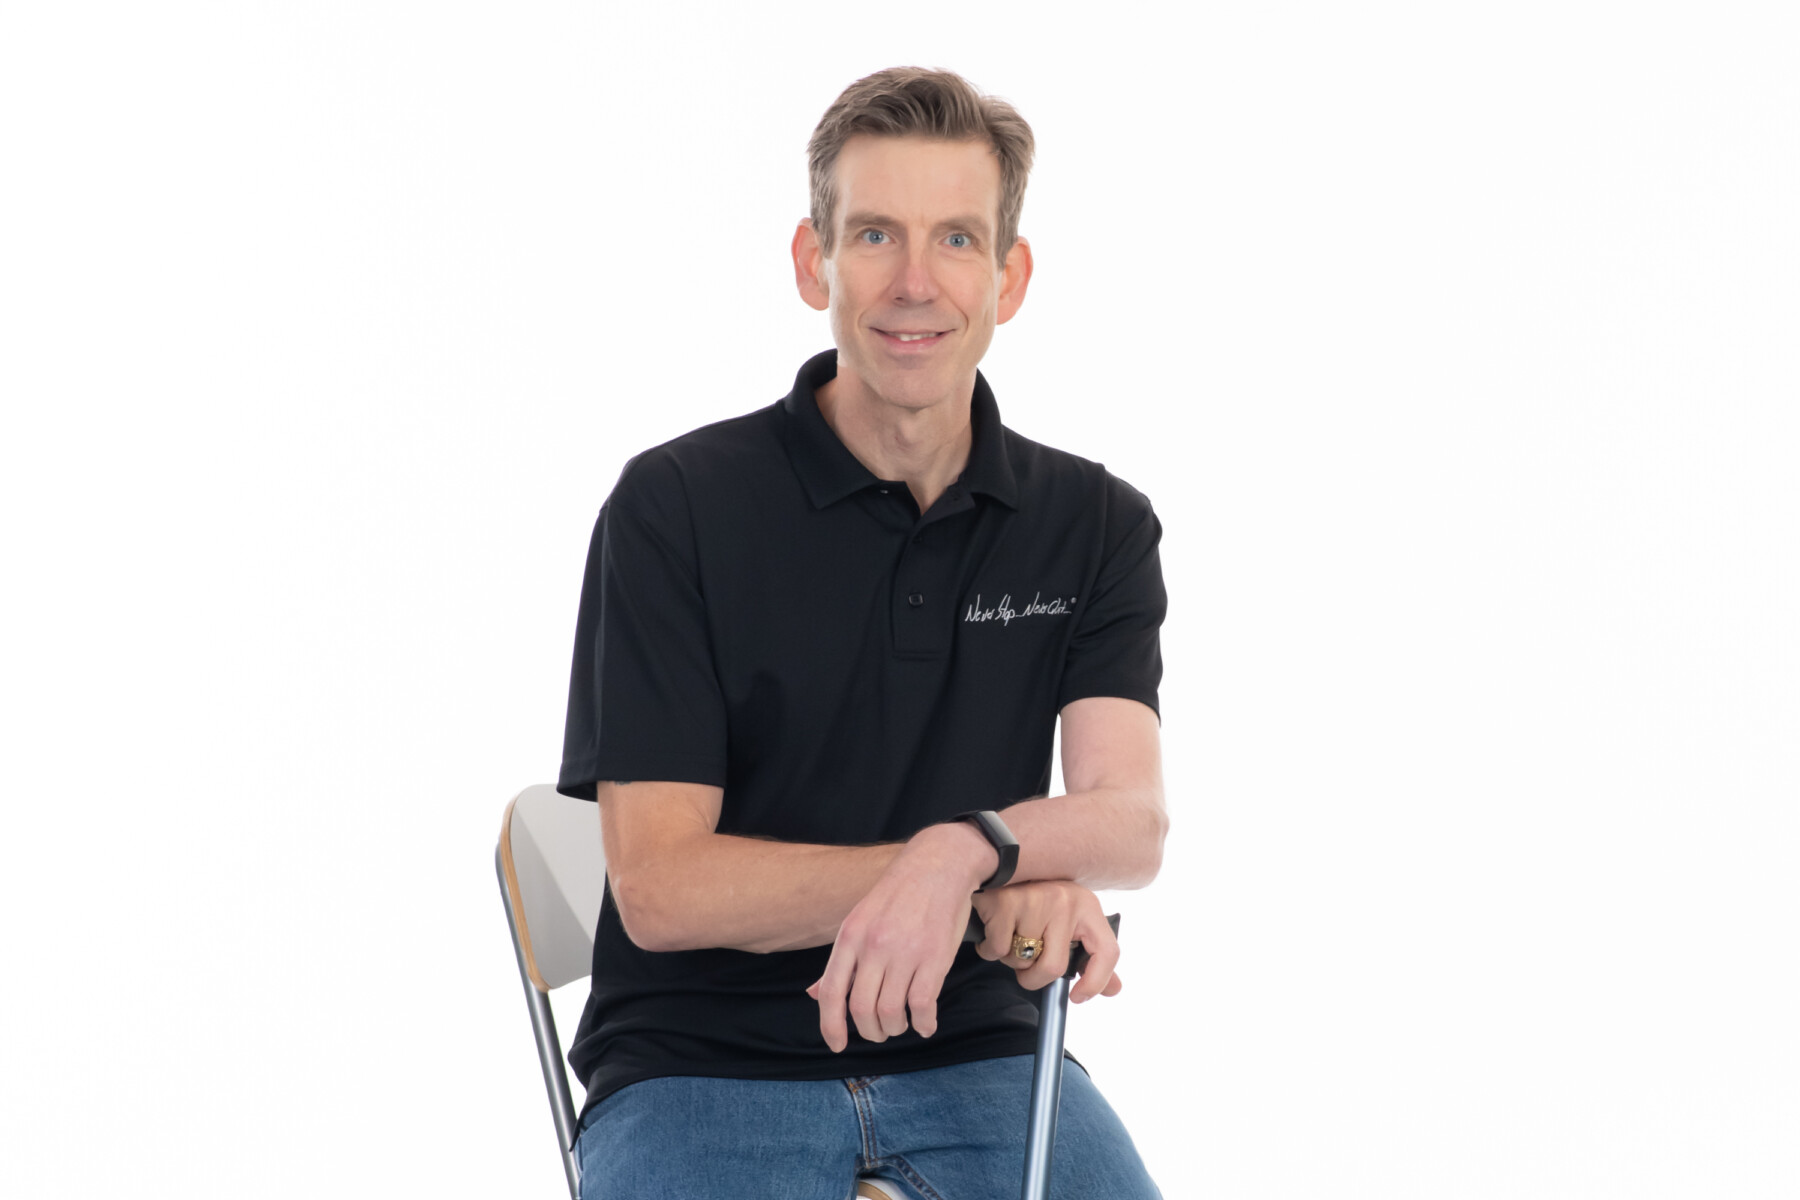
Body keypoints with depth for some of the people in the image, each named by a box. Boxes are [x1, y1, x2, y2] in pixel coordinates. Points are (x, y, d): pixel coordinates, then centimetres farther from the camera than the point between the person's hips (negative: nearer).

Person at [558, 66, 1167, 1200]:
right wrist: (1006, 874, -19)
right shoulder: (676, 506, -4)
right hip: (706, 1066, -2)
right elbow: (658, 887, -10)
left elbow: (1133, 822, -9)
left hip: (974, 1057, 3)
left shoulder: (1098, 525, 6)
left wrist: (965, 851, -31)